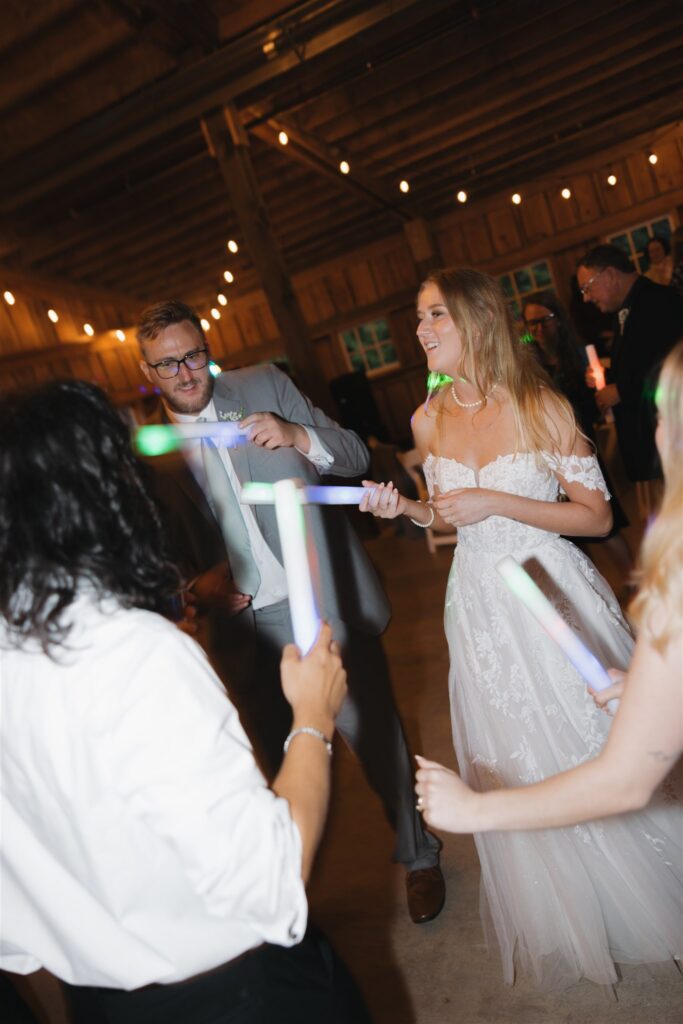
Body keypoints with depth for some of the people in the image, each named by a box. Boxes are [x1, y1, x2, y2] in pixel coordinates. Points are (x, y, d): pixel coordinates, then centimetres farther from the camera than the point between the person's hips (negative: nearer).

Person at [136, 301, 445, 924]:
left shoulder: (265, 387, -1)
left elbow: (357, 457, -3)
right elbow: (169, 549, 12)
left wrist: (299, 437, -21)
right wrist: (194, 583, -8)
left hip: (325, 602, -2)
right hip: (244, 625, 2)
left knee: (377, 737, 11)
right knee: (282, 764, 18)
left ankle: (418, 856, 36)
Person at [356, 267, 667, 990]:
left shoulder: (541, 407, -12)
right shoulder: (428, 423, 0)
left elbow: (597, 517, -10)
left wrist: (495, 502, -19)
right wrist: (405, 509, -8)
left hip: (552, 593, -3)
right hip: (480, 603, 4)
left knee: (588, 748, 12)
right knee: (514, 765, 16)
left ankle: (635, 900, 41)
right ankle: (560, 916, 43)